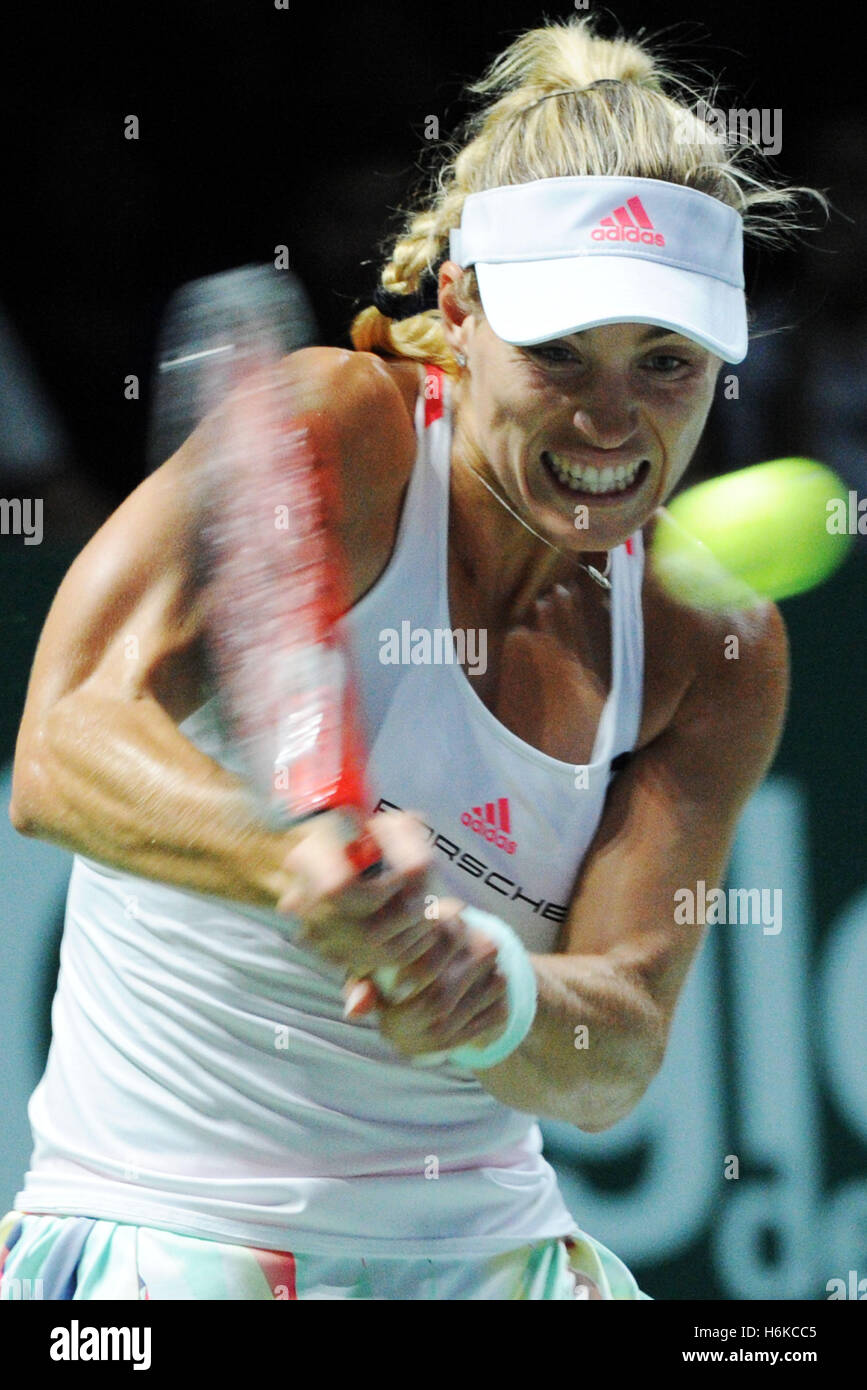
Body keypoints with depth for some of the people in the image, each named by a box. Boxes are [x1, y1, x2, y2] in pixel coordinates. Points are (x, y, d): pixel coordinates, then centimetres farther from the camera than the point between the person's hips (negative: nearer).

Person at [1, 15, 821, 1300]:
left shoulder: (717, 651, 2)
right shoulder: (333, 433, -11)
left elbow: (616, 1063, -6)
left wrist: (498, 999, -28)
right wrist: (300, 858, -42)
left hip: (487, 1242, 4)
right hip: (166, 1230, -4)